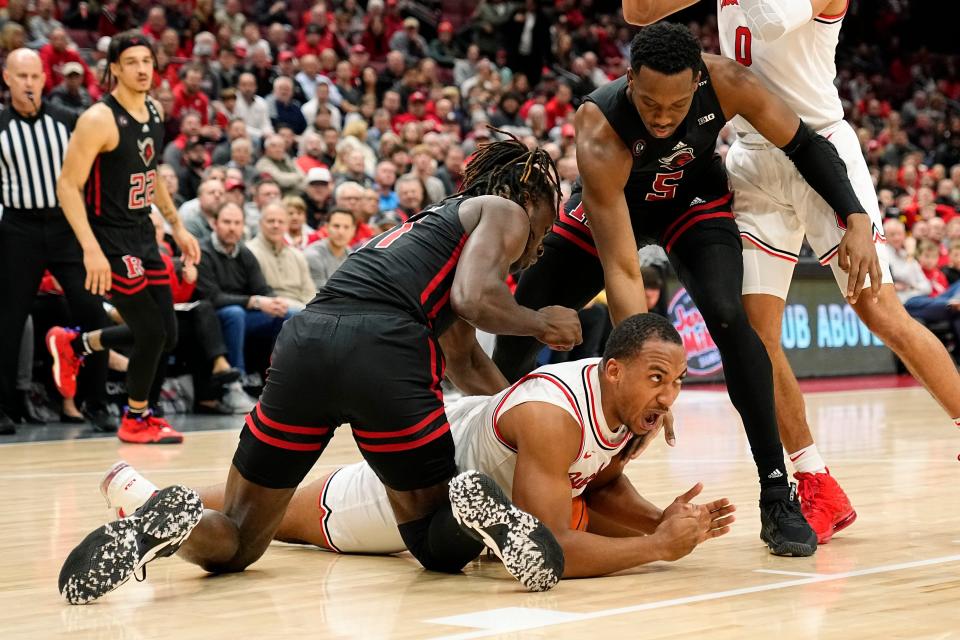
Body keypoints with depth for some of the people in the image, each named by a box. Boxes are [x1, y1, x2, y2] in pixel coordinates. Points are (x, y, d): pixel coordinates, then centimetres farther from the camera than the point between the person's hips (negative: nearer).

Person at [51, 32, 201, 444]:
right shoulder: (99, 120, -18)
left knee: (166, 335, 8)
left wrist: (177, 226, 19)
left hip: (143, 235, 8)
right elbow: (68, 186, -20)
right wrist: (90, 249, -28)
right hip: (111, 240, -8)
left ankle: (75, 345, 30)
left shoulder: (154, 112, 6)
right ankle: (136, 420, 17)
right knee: (152, 333, -6)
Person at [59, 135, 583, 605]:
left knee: (233, 544, 15)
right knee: (442, 547, 13)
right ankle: (479, 510, -21)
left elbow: (465, 363, 46)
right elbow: (474, 300, -3)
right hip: (383, 350, -6)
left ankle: (175, 523, -18)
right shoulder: (505, 212, 18)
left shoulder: (432, 223, 40)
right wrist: (540, 323, 15)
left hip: (305, 340, 6)